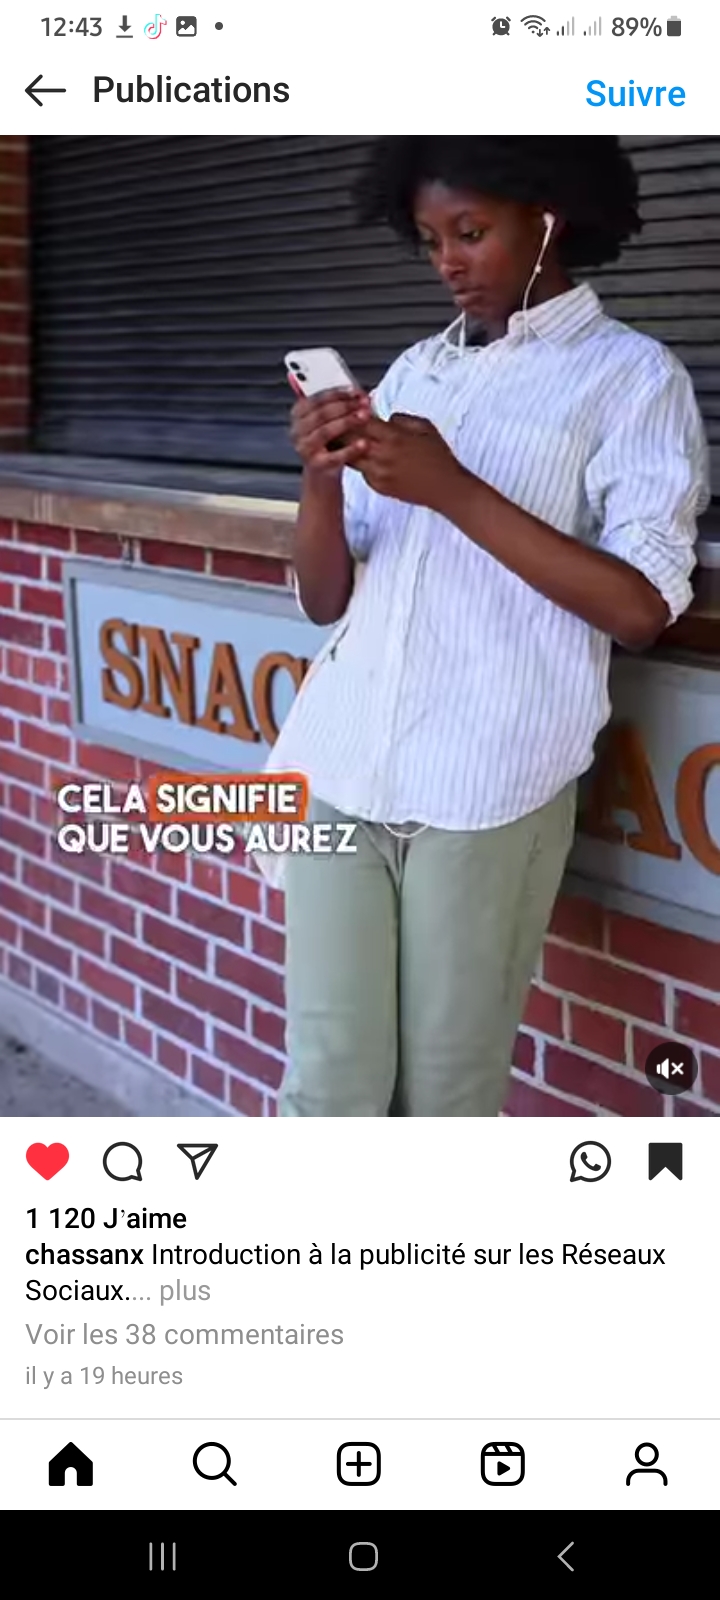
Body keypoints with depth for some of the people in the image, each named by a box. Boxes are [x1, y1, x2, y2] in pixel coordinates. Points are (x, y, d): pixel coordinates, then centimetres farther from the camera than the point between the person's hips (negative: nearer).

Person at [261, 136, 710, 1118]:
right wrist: (321, 481, -5)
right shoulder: (412, 372, 18)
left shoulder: (634, 376, 3)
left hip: (485, 788, -4)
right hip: (338, 768, 4)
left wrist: (454, 491, -13)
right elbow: (327, 600, 15)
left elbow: (640, 609, -9)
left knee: (447, 1093, 2)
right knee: (328, 1085, 5)